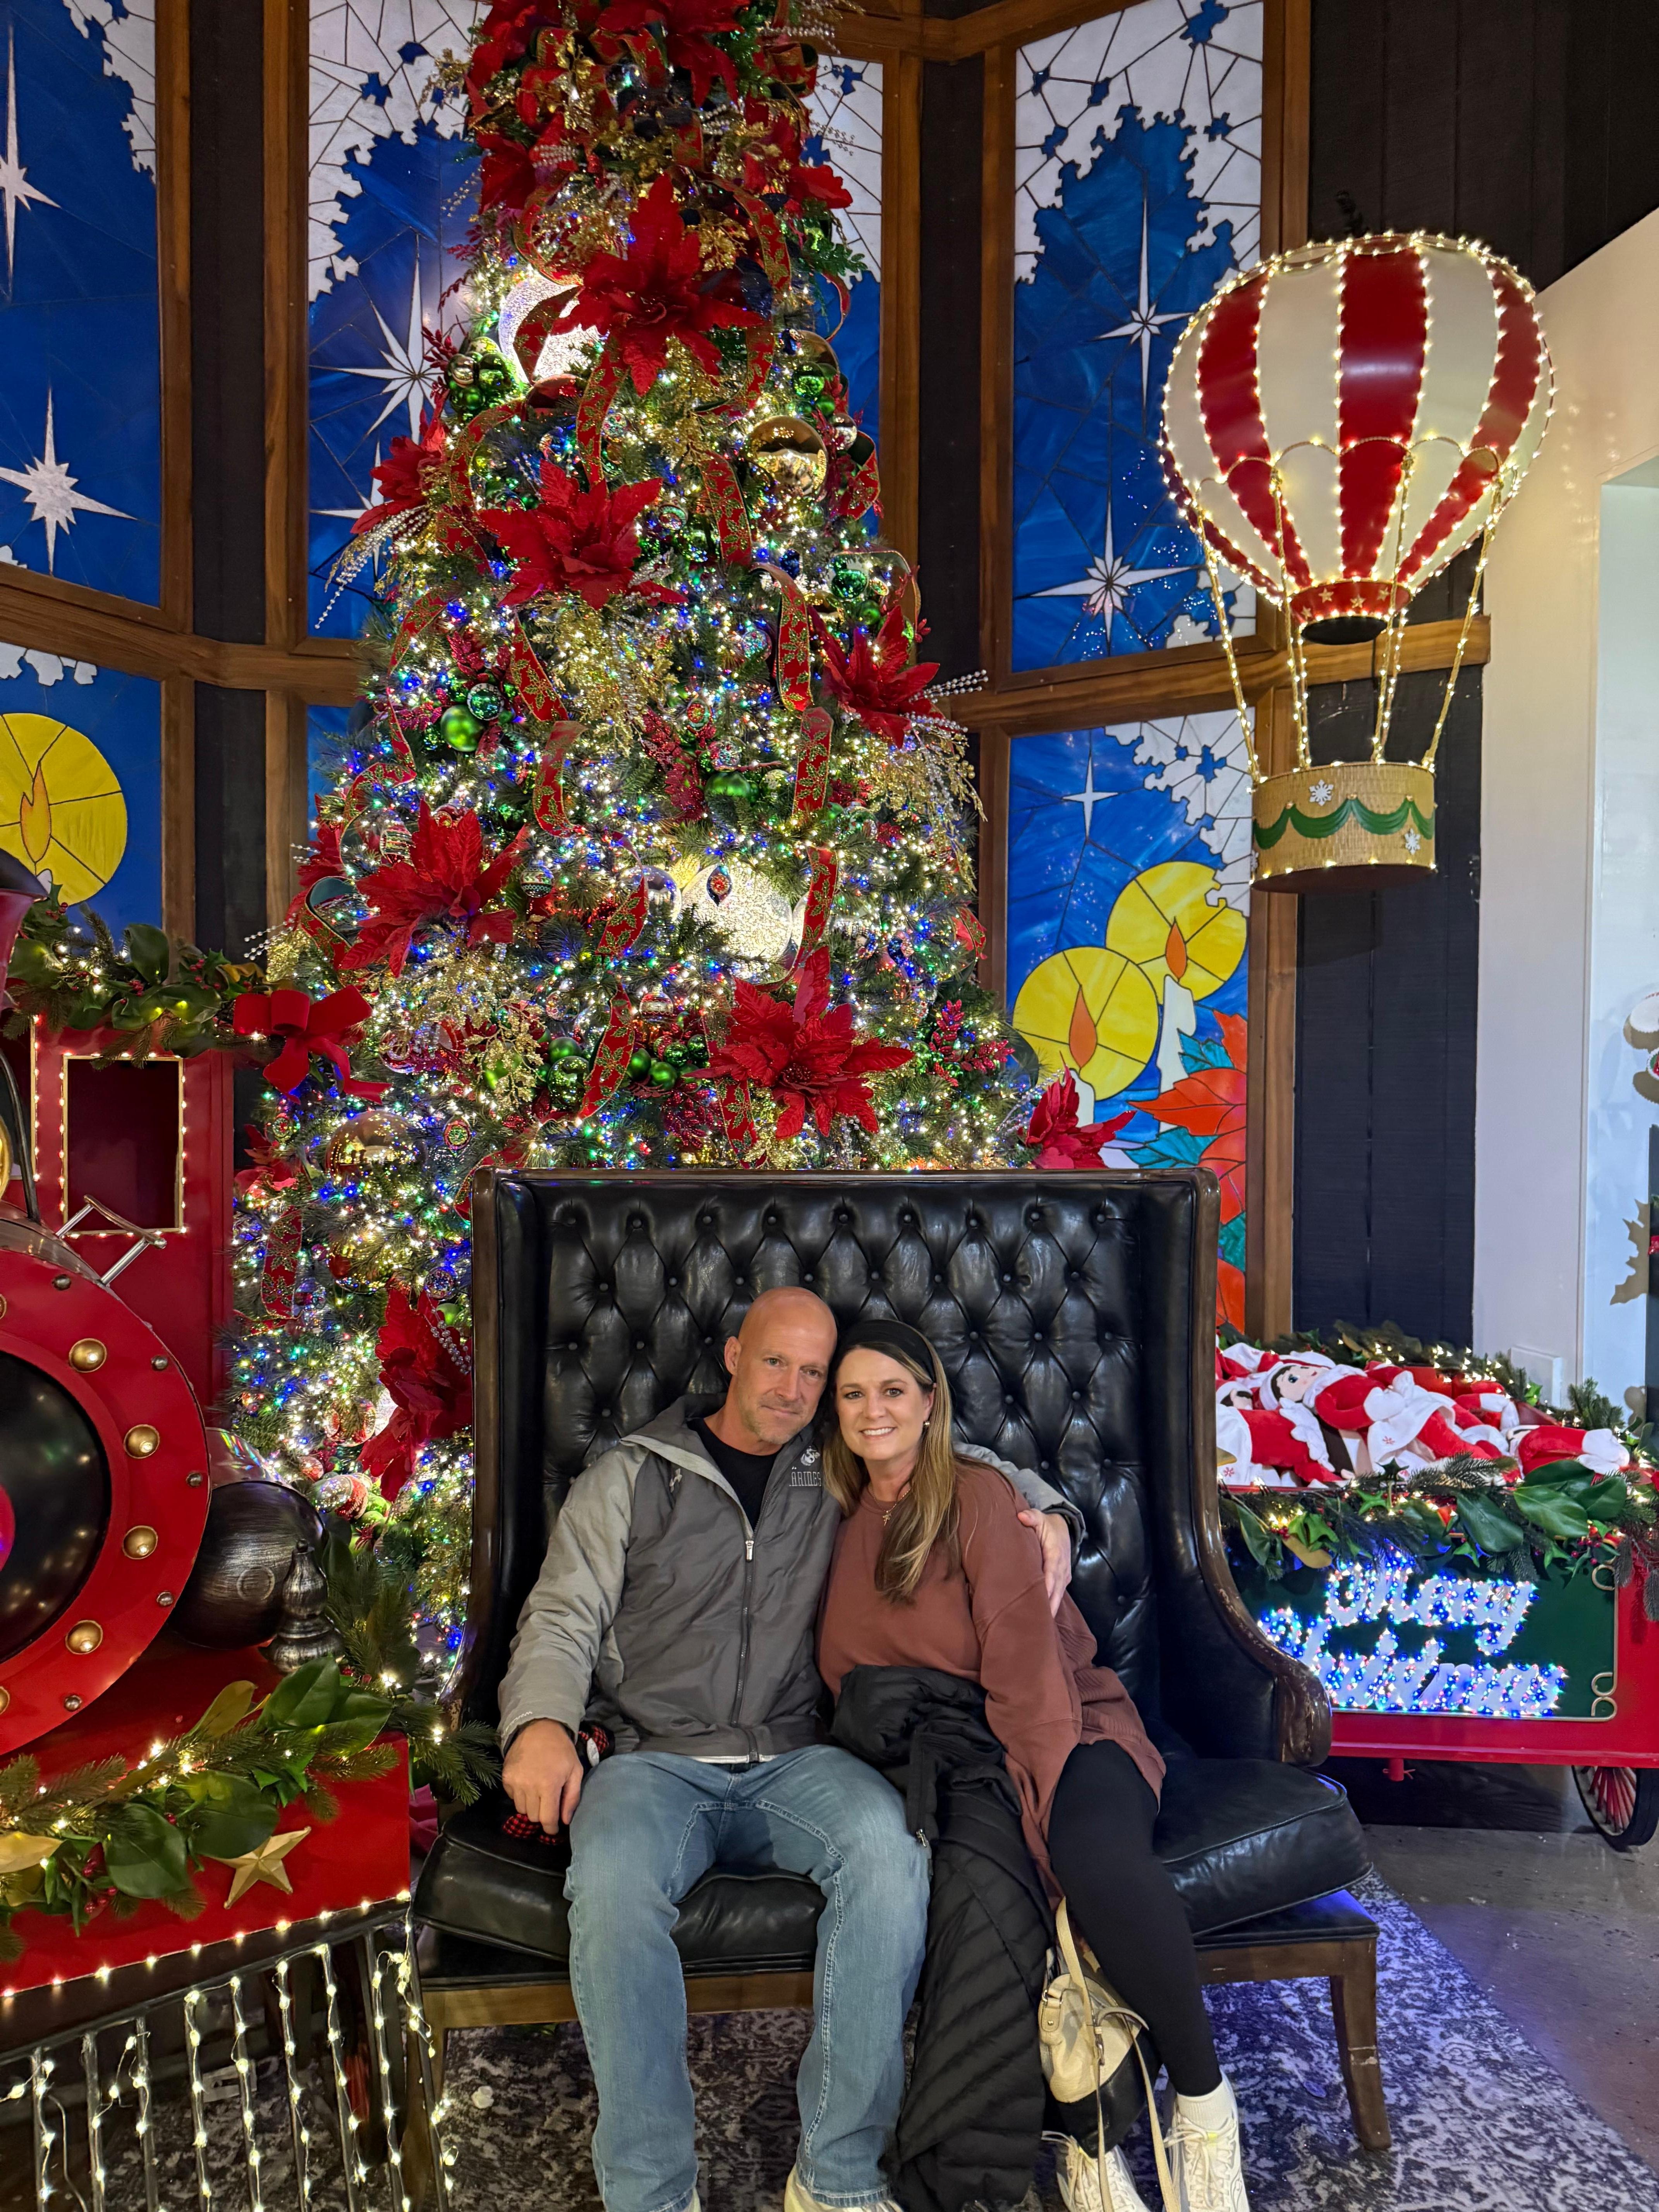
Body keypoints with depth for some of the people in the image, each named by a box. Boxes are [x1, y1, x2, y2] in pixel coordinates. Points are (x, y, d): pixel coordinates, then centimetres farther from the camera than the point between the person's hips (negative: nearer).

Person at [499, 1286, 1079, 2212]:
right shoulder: (631, 1475, 11)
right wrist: (542, 1721, -13)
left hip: (795, 1761, 1)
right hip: (656, 1760, -1)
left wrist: (1047, 1513, 2)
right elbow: (563, 1616, 7)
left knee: (886, 1843, -31)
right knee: (612, 1877, -34)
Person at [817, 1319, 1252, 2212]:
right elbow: (852, 1675, 15)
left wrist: (1032, 1796, -21)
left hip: (1057, 1730, -3)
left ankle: (1204, 2104, -12)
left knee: (1101, 1857, -35)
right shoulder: (848, 1522, 12)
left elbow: (1023, 1660, -12)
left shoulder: (975, 1497, -5)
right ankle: (1083, 2136, -16)